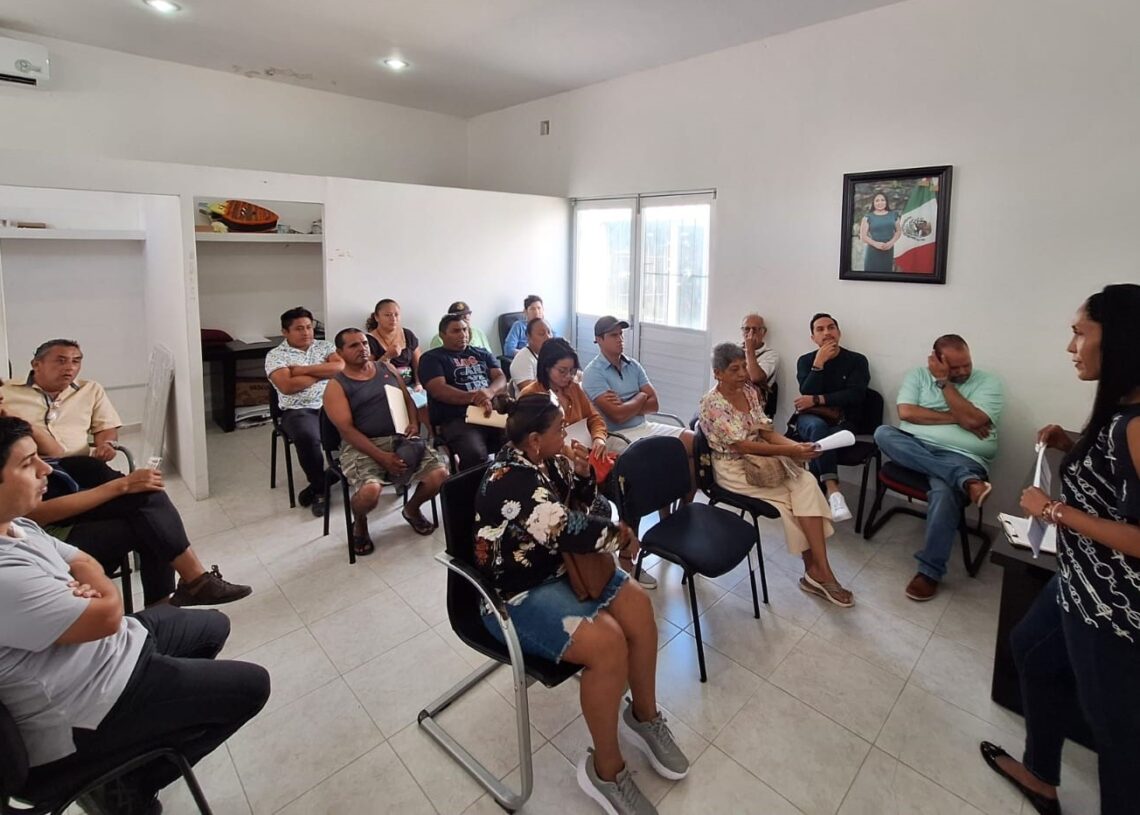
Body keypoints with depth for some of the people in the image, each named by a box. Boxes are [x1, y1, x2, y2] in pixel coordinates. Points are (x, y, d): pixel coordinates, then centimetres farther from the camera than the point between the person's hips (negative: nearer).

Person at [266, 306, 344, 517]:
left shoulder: (324, 346, 15)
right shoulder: (275, 355, 5)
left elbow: (342, 367, -4)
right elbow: (287, 386, -12)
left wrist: (304, 370, -7)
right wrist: (324, 372, -3)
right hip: (298, 410, -3)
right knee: (307, 437, -36)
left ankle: (318, 484, -7)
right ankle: (320, 487, -9)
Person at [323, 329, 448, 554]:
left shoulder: (387, 368, 14)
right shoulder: (336, 386, -1)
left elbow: (408, 401, 18)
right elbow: (347, 430, -11)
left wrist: (414, 424, -6)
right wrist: (382, 457, -21)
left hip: (400, 438, 4)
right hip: (362, 446, -4)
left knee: (440, 473, -18)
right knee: (369, 491, -33)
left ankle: (412, 510, 15)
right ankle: (359, 523, 6)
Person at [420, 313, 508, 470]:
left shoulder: (482, 354, 23)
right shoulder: (432, 358, 9)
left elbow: (501, 378, 10)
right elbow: (439, 390, -7)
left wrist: (489, 392, -14)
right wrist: (474, 398, -20)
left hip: (493, 412, 4)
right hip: (457, 419, -4)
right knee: (475, 455, -34)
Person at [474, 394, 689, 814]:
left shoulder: (545, 461, 0)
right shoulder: (510, 480, -28)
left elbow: (581, 503, 14)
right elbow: (568, 530, -31)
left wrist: (583, 474, -9)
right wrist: (621, 536, -13)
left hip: (558, 567, 9)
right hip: (516, 594, -9)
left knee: (638, 605, -3)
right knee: (608, 643, -25)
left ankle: (644, 715, 19)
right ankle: (605, 770, -2)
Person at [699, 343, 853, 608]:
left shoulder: (750, 392, 7)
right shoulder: (712, 403, -16)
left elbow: (766, 431, 5)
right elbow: (742, 446, -21)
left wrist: (796, 445, -15)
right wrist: (790, 452, -25)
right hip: (733, 469, -6)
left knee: (807, 482, -20)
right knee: (800, 490, -17)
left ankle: (816, 571, -18)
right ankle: (818, 572, -2)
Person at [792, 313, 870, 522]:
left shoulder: (857, 360, 5)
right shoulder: (805, 361, 9)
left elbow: (855, 395, -10)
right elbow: (807, 395, -7)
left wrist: (817, 400, -13)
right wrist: (819, 363, -14)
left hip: (842, 423, 0)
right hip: (810, 420, 0)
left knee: (819, 442, -35)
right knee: (818, 426, -37)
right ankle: (833, 491, -47)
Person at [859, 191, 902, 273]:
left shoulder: (893, 215, 11)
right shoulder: (868, 217, 1)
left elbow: (899, 231, 13)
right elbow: (863, 236, -3)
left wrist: (891, 242, -6)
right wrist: (875, 243, -17)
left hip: (888, 250, 3)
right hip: (873, 250, -3)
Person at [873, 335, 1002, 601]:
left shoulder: (987, 382, 3)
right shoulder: (918, 375, 9)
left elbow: (972, 419, -13)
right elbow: (906, 412, -6)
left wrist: (943, 381, -10)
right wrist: (956, 418, -9)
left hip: (962, 457, -3)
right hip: (915, 449, 3)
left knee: (944, 493, -35)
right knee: (883, 433, -28)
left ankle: (930, 571, -17)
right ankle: (967, 481, -30)